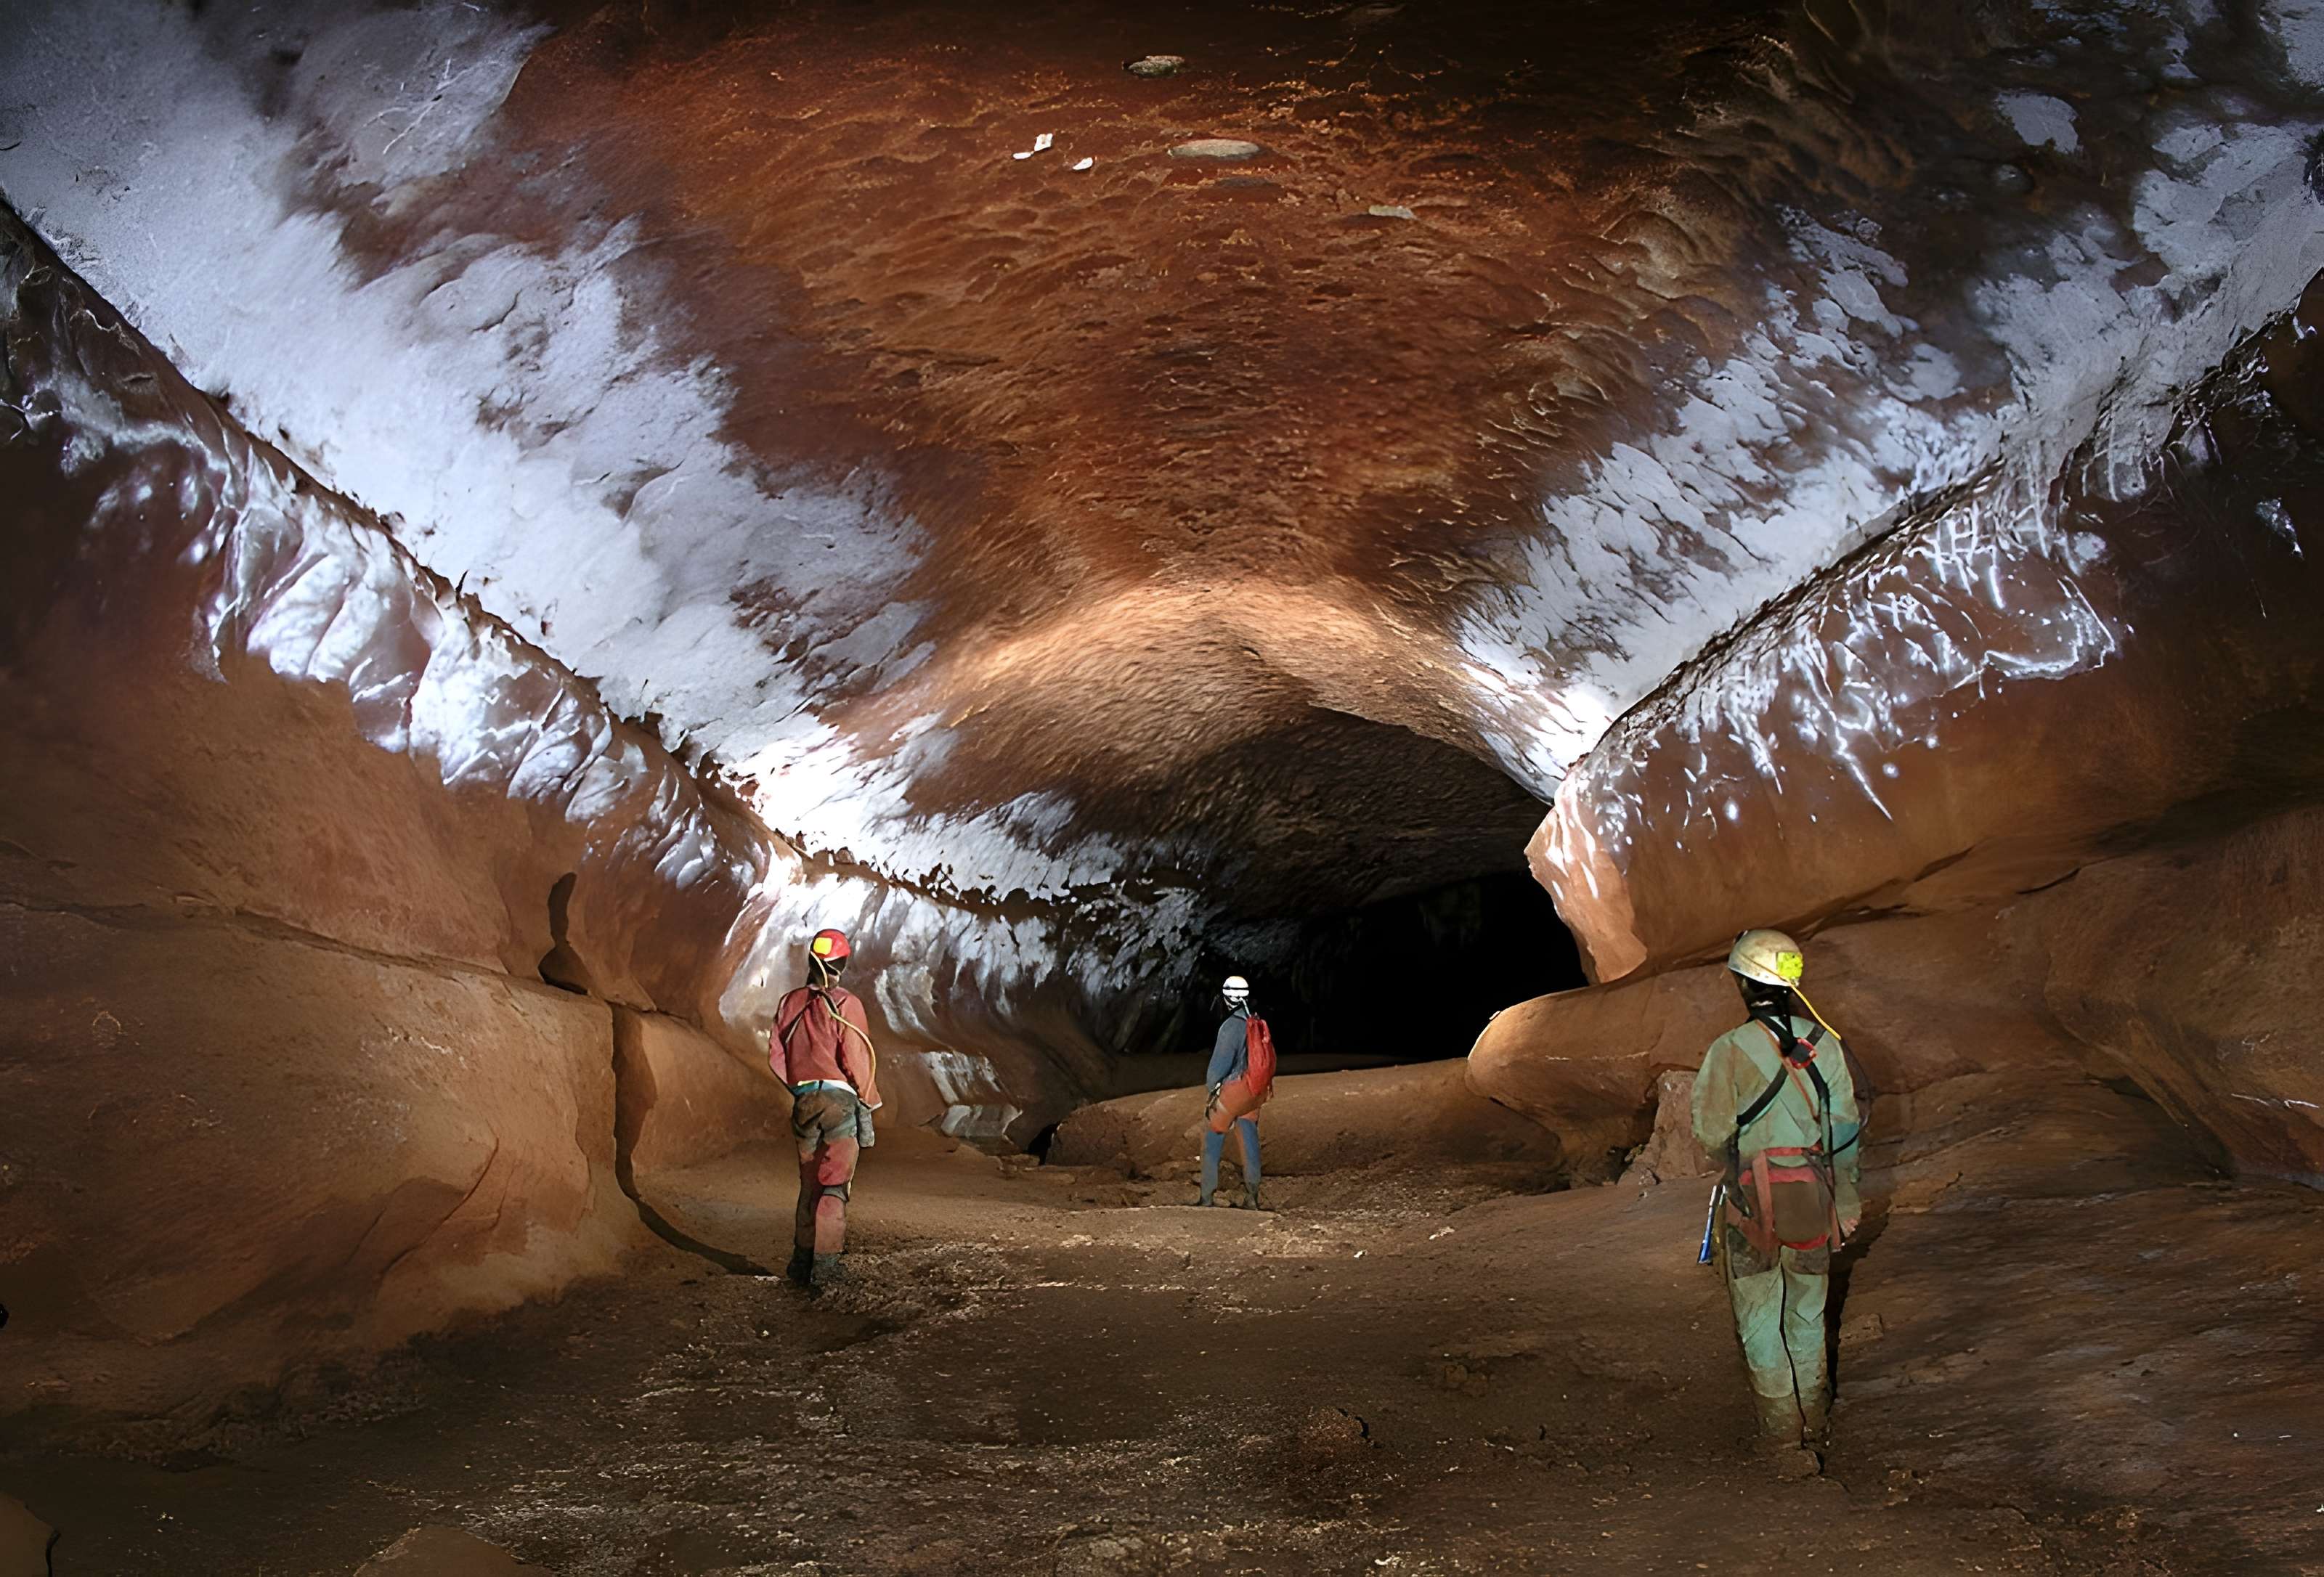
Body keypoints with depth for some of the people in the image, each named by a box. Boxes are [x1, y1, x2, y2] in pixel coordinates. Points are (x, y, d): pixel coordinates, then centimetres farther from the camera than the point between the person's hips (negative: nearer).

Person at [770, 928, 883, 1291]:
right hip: (841, 1099, -5)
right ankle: (824, 1267, -6)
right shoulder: (846, 1004, -10)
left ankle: (802, 1261, 20)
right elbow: (857, 1058, -11)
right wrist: (869, 1102, 0)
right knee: (834, 1186, -2)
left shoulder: (790, 1004, 6)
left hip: (804, 1101, 5)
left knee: (810, 1184, 16)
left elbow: (776, 1054, 8)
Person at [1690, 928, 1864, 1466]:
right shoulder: (1825, 1044, -3)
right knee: (1807, 1314, 19)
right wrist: (1846, 1202, 12)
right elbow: (1846, 1131, 3)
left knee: (1760, 1318, 10)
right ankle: (1814, 1425, 29)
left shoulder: (1730, 1050, -15)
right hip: (1812, 1200, 4)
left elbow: (1712, 1132, -12)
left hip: (1752, 1203, -4)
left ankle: (1783, 1428, 13)